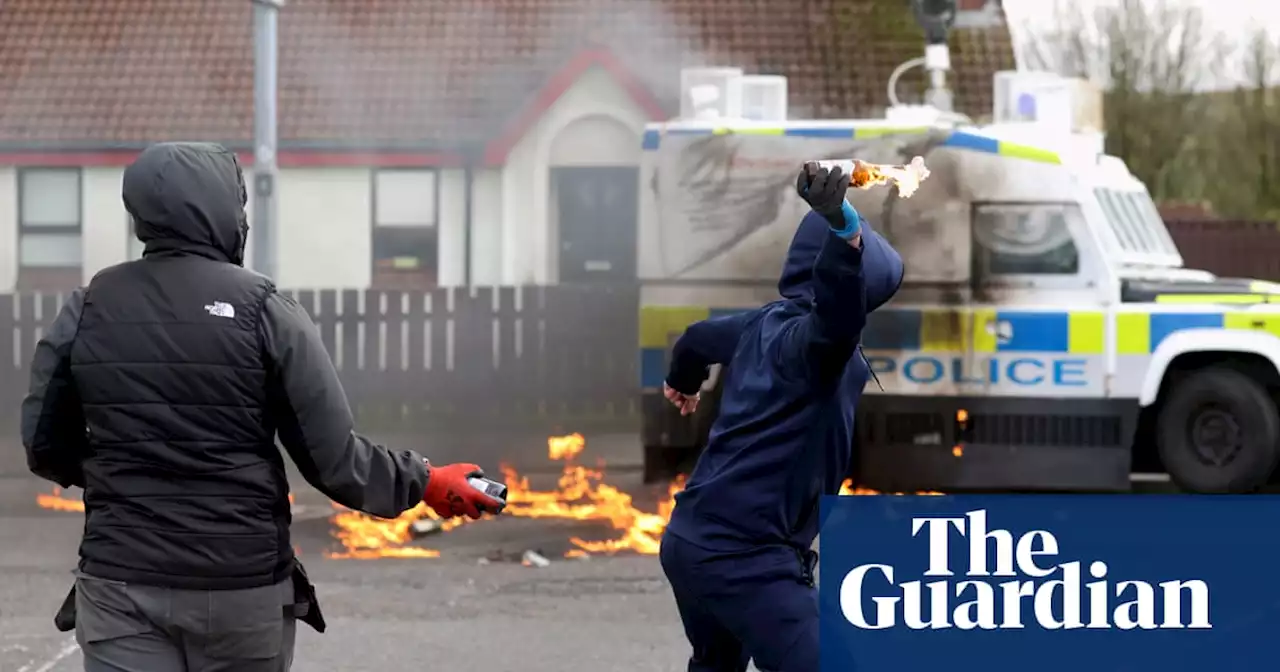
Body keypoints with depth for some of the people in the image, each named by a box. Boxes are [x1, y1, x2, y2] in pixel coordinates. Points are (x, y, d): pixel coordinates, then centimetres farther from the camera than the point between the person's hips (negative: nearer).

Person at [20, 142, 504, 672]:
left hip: (121, 585, 1)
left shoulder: (86, 310, 0)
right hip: (243, 584, -1)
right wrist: (424, 483, 8)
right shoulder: (264, 311, -7)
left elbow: (46, 448, 6)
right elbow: (333, 460, -8)